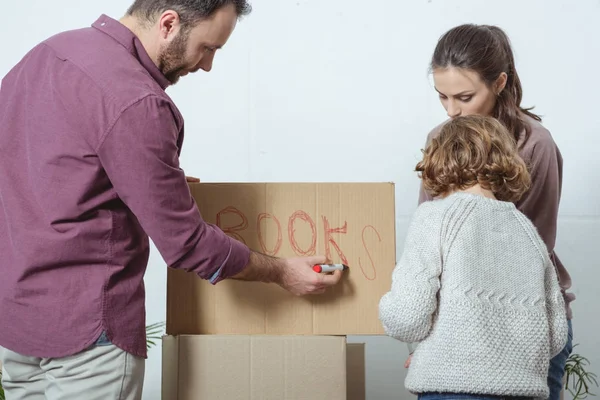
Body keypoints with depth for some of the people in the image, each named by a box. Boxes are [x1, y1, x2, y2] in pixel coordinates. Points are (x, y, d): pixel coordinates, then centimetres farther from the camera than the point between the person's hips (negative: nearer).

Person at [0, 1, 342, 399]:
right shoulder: (136, 103, -22)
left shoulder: (45, 52, 5)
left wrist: (166, 183, 14)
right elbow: (186, 243, -17)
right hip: (82, 328, -9)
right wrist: (282, 272, -3)